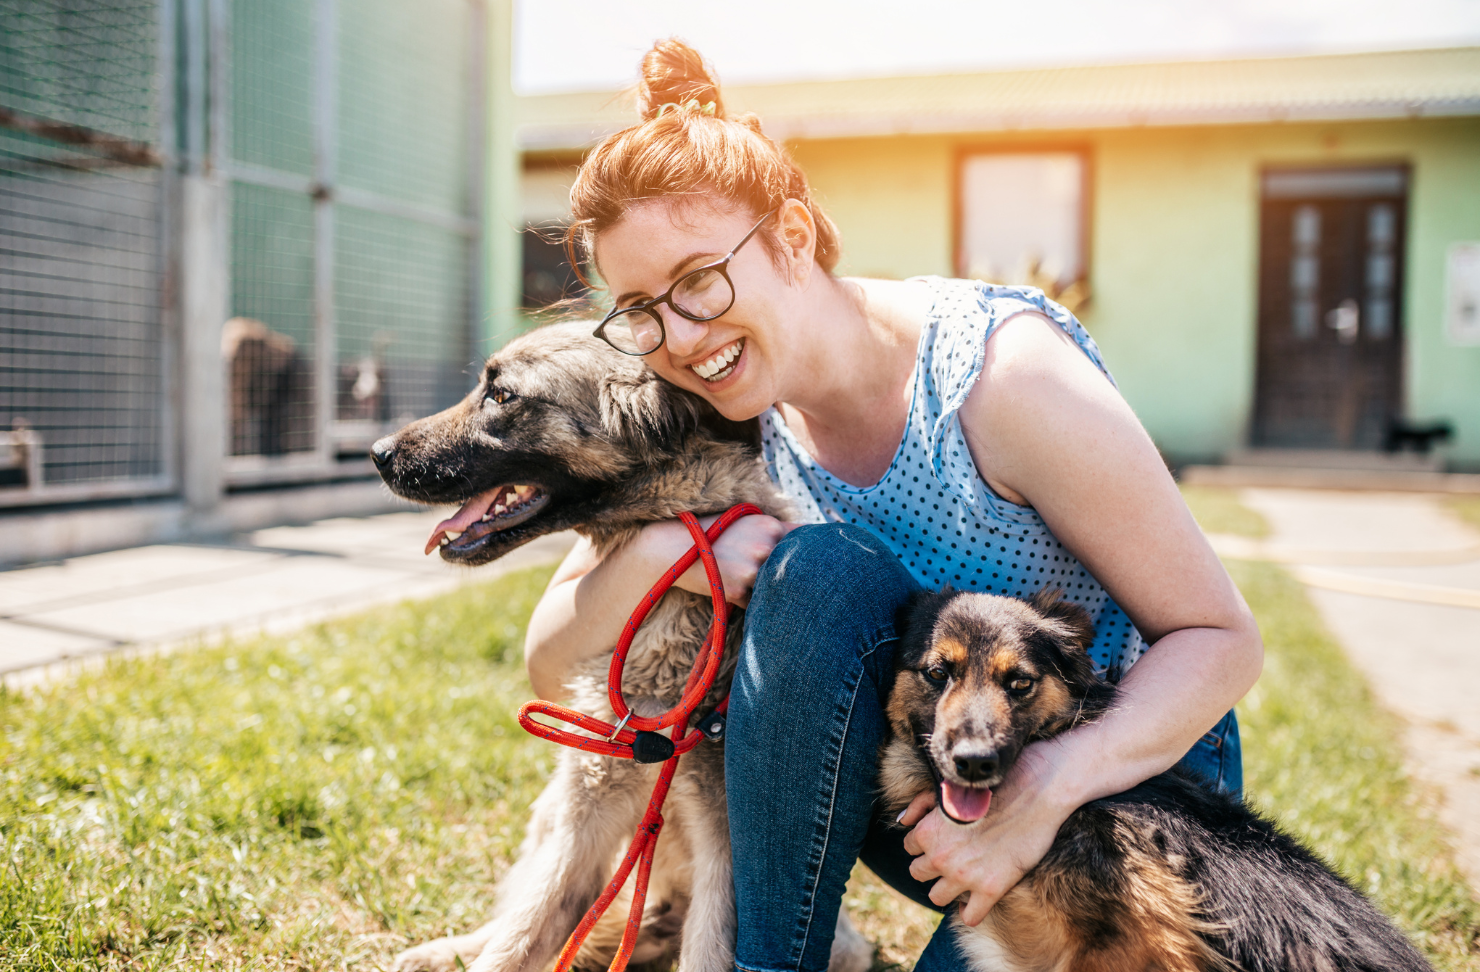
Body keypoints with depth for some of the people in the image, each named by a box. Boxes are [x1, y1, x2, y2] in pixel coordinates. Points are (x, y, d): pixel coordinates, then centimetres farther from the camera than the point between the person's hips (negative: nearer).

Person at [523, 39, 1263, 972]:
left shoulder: (1004, 372, -24)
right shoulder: (733, 417, -8)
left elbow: (1222, 640, -18)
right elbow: (550, 666, -7)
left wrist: (1045, 787, -33)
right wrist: (662, 549, -27)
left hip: (1136, 771, -4)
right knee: (814, 570, -27)